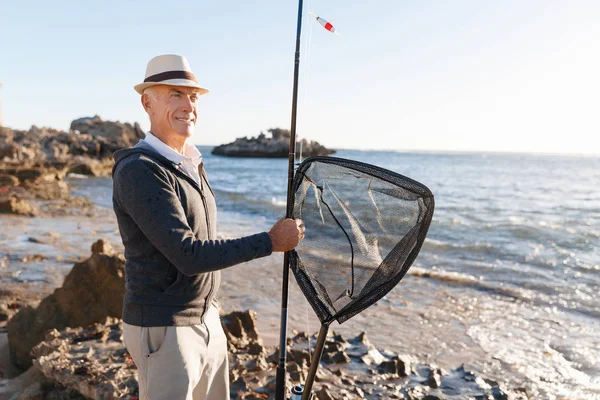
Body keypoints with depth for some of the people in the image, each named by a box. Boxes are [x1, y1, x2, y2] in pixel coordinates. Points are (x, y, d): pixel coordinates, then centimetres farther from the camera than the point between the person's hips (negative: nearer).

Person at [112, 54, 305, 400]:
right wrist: (270, 241, -21)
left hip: (207, 321, 8)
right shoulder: (139, 171, -20)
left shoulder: (192, 164, 8)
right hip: (163, 331, -8)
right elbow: (188, 255, -25)